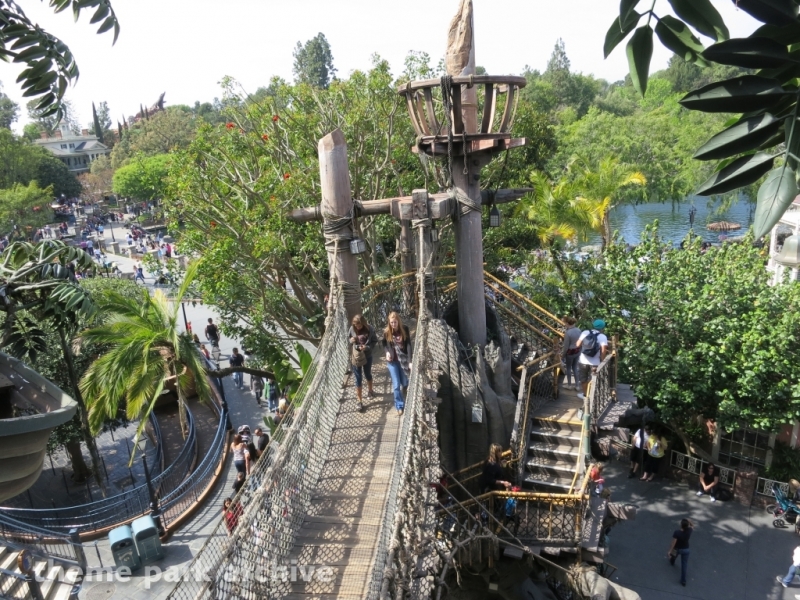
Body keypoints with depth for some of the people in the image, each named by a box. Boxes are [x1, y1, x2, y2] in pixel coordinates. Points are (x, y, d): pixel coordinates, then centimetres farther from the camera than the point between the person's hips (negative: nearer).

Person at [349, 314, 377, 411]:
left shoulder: (369, 329, -15)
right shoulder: (352, 329, -11)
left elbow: (375, 341, -7)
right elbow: (347, 338, 3)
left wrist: (367, 347, -23)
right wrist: (350, 340, -20)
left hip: (367, 356, 0)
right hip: (356, 357, 0)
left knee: (368, 375, 24)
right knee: (358, 379, 6)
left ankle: (370, 390, 52)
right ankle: (359, 401, 15)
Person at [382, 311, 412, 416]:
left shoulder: (405, 330, -11)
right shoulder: (386, 332, -7)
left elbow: (408, 345, -15)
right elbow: (384, 344, 10)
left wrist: (410, 361, -22)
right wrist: (387, 352, -12)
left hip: (403, 360, 0)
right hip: (392, 361, 0)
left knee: (404, 383, 13)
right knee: (396, 385, -1)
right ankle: (400, 406, 15)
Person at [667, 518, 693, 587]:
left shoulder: (677, 532, -34)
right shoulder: (689, 531, -24)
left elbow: (673, 542, -30)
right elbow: (693, 525, 0)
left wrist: (670, 551, -22)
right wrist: (688, 520, -16)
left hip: (677, 548, -1)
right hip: (685, 550, 1)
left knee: (673, 554, 35)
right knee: (684, 565, 11)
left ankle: (672, 562, 67)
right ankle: (683, 581, 14)